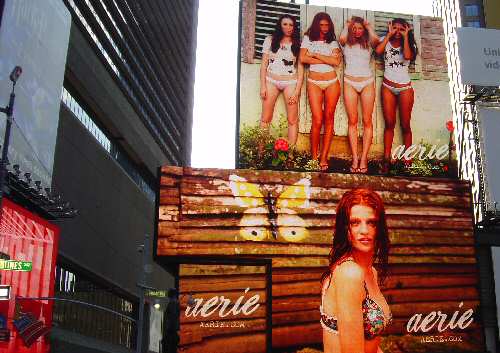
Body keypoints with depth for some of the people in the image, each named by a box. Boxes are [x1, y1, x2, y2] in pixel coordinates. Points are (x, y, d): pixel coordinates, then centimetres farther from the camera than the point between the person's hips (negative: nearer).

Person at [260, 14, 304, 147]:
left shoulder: (297, 44, 4)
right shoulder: (270, 40, 5)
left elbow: (300, 69, 2)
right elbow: (264, 65, 5)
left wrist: (297, 91, -7)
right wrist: (263, 86, -4)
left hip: (290, 82, 0)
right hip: (271, 81, 1)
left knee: (292, 120, -3)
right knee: (265, 119, -1)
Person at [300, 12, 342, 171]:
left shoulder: (333, 42, 9)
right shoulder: (308, 38, 7)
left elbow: (336, 62, -7)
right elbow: (303, 58, -8)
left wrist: (316, 54, -8)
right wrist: (327, 59, -7)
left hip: (332, 82, 2)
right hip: (314, 82, -2)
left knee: (329, 119, 0)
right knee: (317, 121, -10)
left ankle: (323, 158, 4)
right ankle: (314, 157, 1)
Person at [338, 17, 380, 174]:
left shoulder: (368, 43, 11)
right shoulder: (346, 43, 9)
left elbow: (376, 39, -12)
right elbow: (341, 38, -15)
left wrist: (369, 27, 5)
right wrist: (347, 25, 3)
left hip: (367, 82, 1)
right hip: (350, 82, 0)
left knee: (367, 121, -4)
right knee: (352, 121, -2)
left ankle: (364, 158, -4)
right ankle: (354, 158, -2)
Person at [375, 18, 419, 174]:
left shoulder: (408, 44, 1)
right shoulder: (386, 41, 4)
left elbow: (407, 56, -22)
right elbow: (378, 50, -19)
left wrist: (406, 37, -13)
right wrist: (389, 35, -11)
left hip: (405, 88, -1)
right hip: (388, 87, 1)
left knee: (405, 125, 1)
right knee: (389, 124, 1)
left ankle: (407, 160, 4)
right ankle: (386, 159, 2)